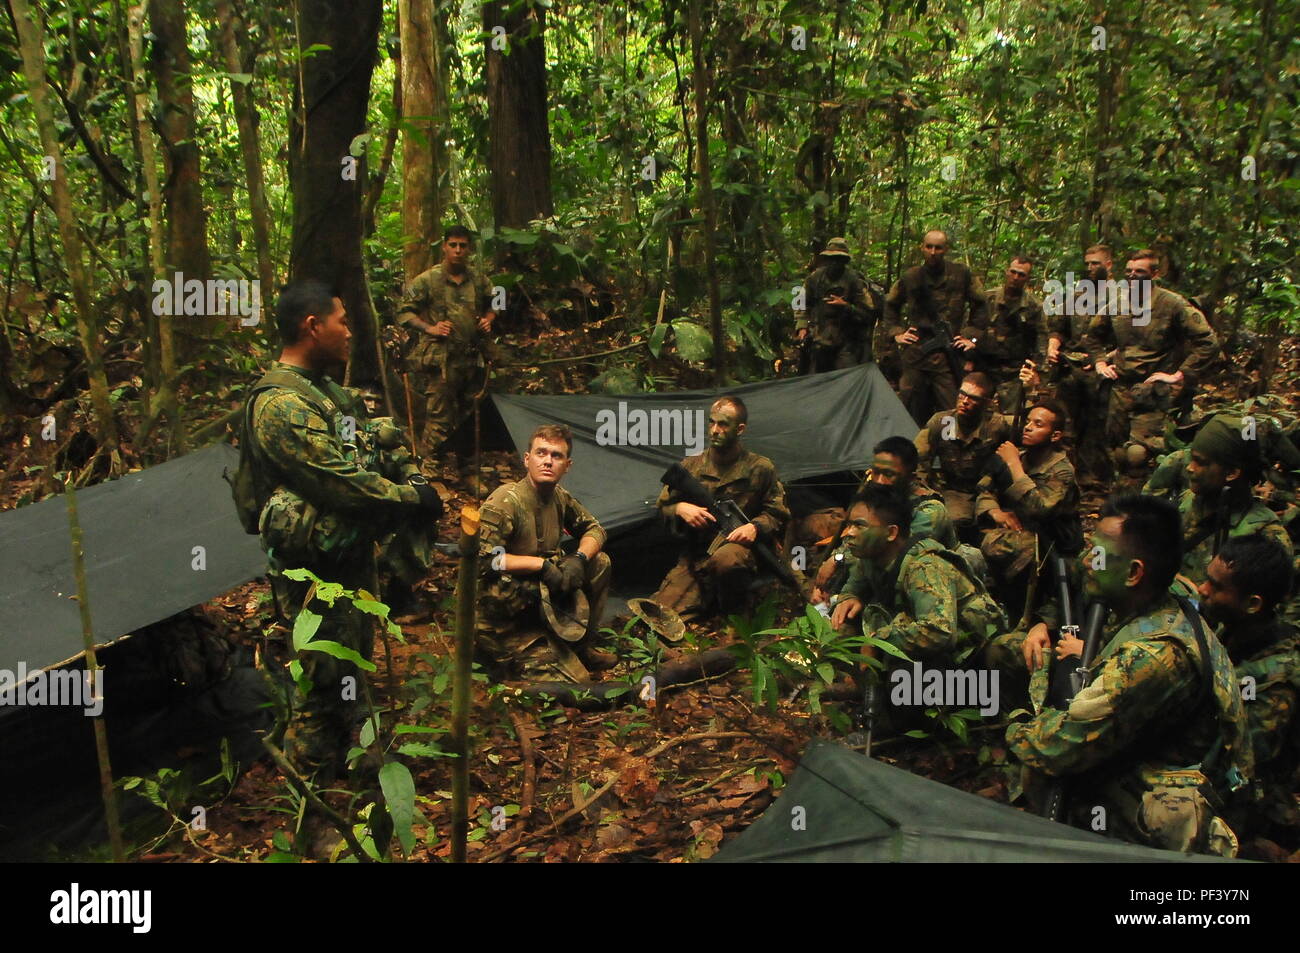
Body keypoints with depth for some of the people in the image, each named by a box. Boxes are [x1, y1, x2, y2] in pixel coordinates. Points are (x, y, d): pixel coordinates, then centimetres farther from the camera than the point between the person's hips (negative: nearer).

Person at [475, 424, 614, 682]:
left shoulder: (560, 497, 3)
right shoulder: (505, 501, -21)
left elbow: (594, 529, 14)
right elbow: (483, 558, -28)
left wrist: (579, 558, -9)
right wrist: (542, 564, -25)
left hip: (544, 599, 8)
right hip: (505, 619, -8)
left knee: (601, 562, 5)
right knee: (575, 679, -13)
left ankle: (582, 646, 15)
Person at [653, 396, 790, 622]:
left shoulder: (760, 468, 5)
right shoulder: (691, 466, 12)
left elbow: (778, 515, 9)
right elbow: (663, 506, 17)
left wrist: (755, 527, -12)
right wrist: (680, 508, -6)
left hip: (739, 547, -2)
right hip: (693, 559, 3)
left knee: (726, 559, -41)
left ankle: (735, 617, -10)